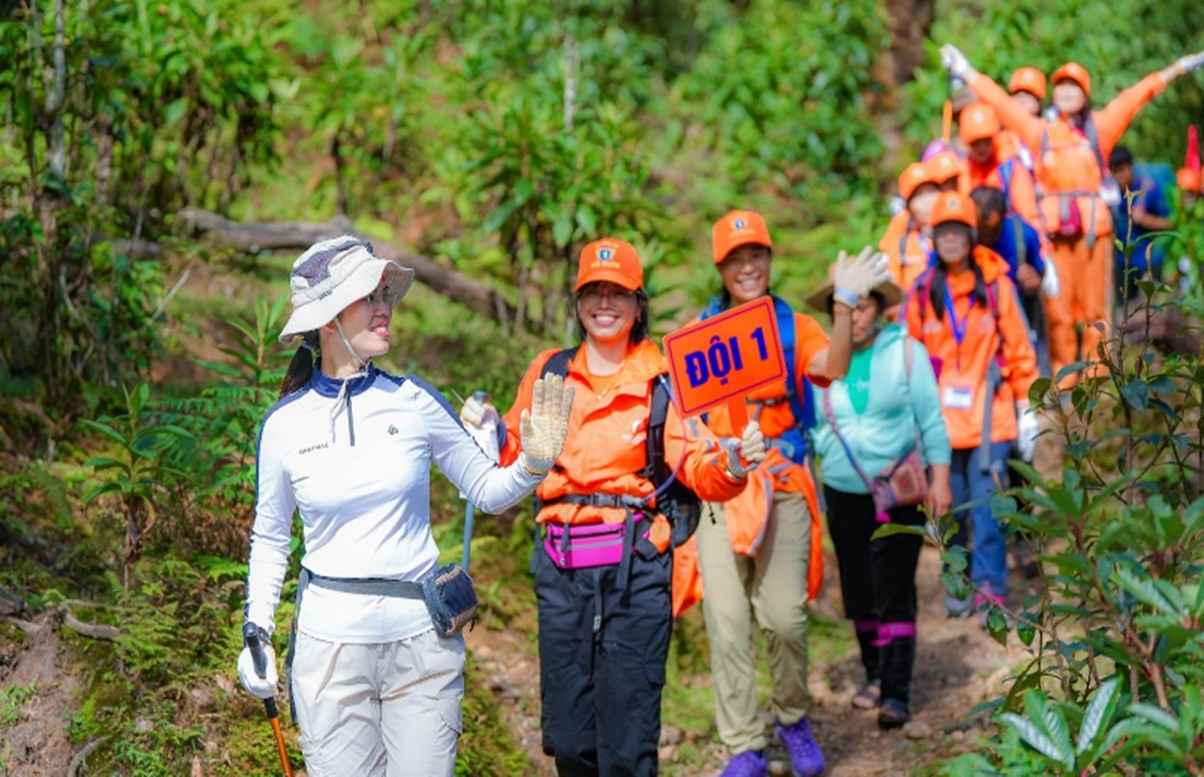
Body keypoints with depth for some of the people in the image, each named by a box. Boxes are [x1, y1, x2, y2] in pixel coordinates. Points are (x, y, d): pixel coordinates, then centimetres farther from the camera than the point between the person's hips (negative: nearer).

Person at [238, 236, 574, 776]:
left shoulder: (413, 401, -1)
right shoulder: (285, 423, 0)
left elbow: (487, 491, 8)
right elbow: (270, 537, 11)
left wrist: (535, 463, -11)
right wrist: (257, 633, 3)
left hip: (423, 635, 0)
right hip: (331, 638, 0)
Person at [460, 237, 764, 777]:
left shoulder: (661, 380, 0)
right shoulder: (549, 372, 10)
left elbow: (698, 468, -8)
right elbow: (514, 454, 18)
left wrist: (732, 465, -28)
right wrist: (488, 432, -2)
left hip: (635, 565, -3)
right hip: (562, 566, 4)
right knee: (566, 733, 9)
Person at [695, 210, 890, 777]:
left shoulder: (795, 327, 7)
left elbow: (833, 369, -13)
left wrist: (845, 304, -24)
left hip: (781, 487, -1)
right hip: (718, 489, 1)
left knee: (784, 617, -5)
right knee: (726, 623, -2)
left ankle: (792, 718, 21)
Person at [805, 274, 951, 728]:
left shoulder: (906, 352, -2)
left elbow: (931, 420, 0)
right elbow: (813, 427, 12)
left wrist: (939, 480, -3)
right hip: (843, 493, 3)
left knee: (894, 594, -7)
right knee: (859, 593, 9)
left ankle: (896, 692, -4)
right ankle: (875, 674, 27)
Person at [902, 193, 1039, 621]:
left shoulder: (996, 285, -1)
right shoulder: (922, 292, 3)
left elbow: (1018, 349, 3)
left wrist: (1026, 407, 4)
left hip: (989, 418, -2)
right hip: (940, 418, 2)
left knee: (987, 504, -6)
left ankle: (989, 588, 1)